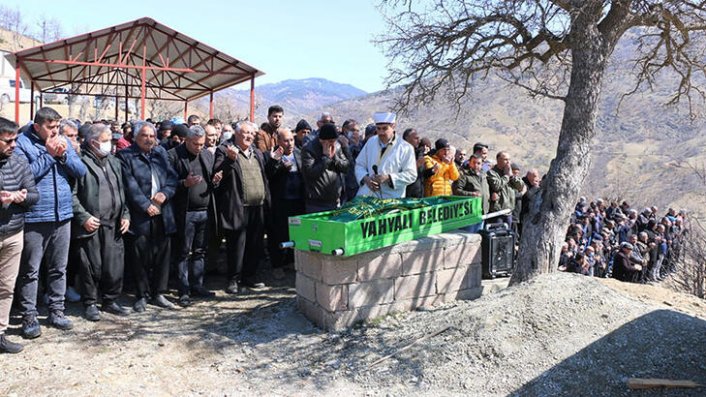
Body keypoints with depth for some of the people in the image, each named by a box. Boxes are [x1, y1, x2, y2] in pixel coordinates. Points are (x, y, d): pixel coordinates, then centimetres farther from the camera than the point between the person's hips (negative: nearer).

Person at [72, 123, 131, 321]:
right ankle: (90, 303, 19)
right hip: (91, 225, -6)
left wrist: (125, 215, 9)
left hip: (113, 225, 6)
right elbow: (72, 194, -9)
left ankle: (110, 300, 24)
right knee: (92, 266, 3)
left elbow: (122, 191, 19)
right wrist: (84, 217, -14)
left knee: (115, 265, 8)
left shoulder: (114, 162, 15)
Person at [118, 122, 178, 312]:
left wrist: (165, 192, -9)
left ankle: (158, 293, 22)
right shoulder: (126, 156, -2)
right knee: (140, 257, 3)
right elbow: (130, 185, -10)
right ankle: (142, 295, 17)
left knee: (162, 255, 10)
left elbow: (172, 177, 9)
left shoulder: (161, 153, 14)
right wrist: (146, 205, -14)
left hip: (162, 215, 5)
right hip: (139, 216, -4)